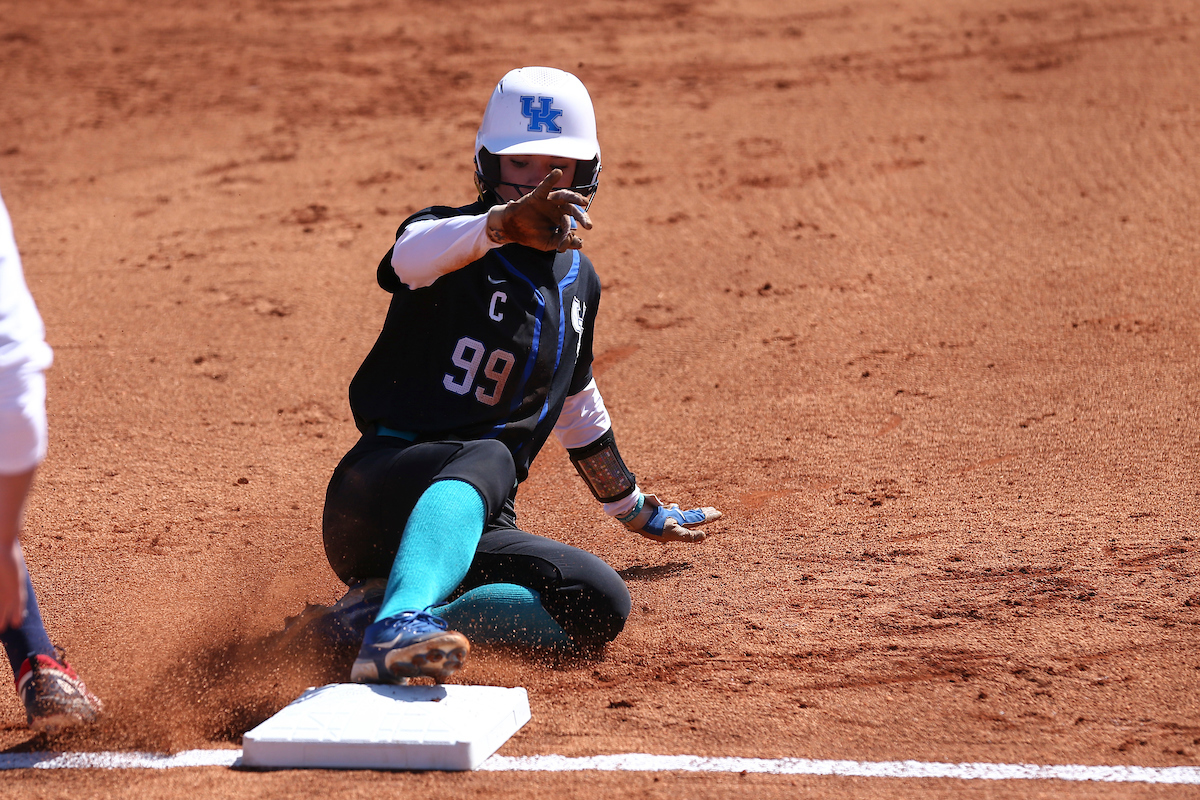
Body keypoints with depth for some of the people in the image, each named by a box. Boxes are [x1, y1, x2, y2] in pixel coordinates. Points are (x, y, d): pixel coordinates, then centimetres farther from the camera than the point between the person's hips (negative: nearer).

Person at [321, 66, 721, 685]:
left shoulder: (577, 280, 17)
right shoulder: (449, 237, -2)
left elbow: (577, 406, 33)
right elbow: (411, 255, -30)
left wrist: (636, 511, 41)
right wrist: (505, 223, -52)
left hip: (474, 528, 6)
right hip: (378, 491, -6)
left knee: (602, 605, -21)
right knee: (489, 457, -38)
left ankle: (378, 615, -26)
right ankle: (397, 626, -61)